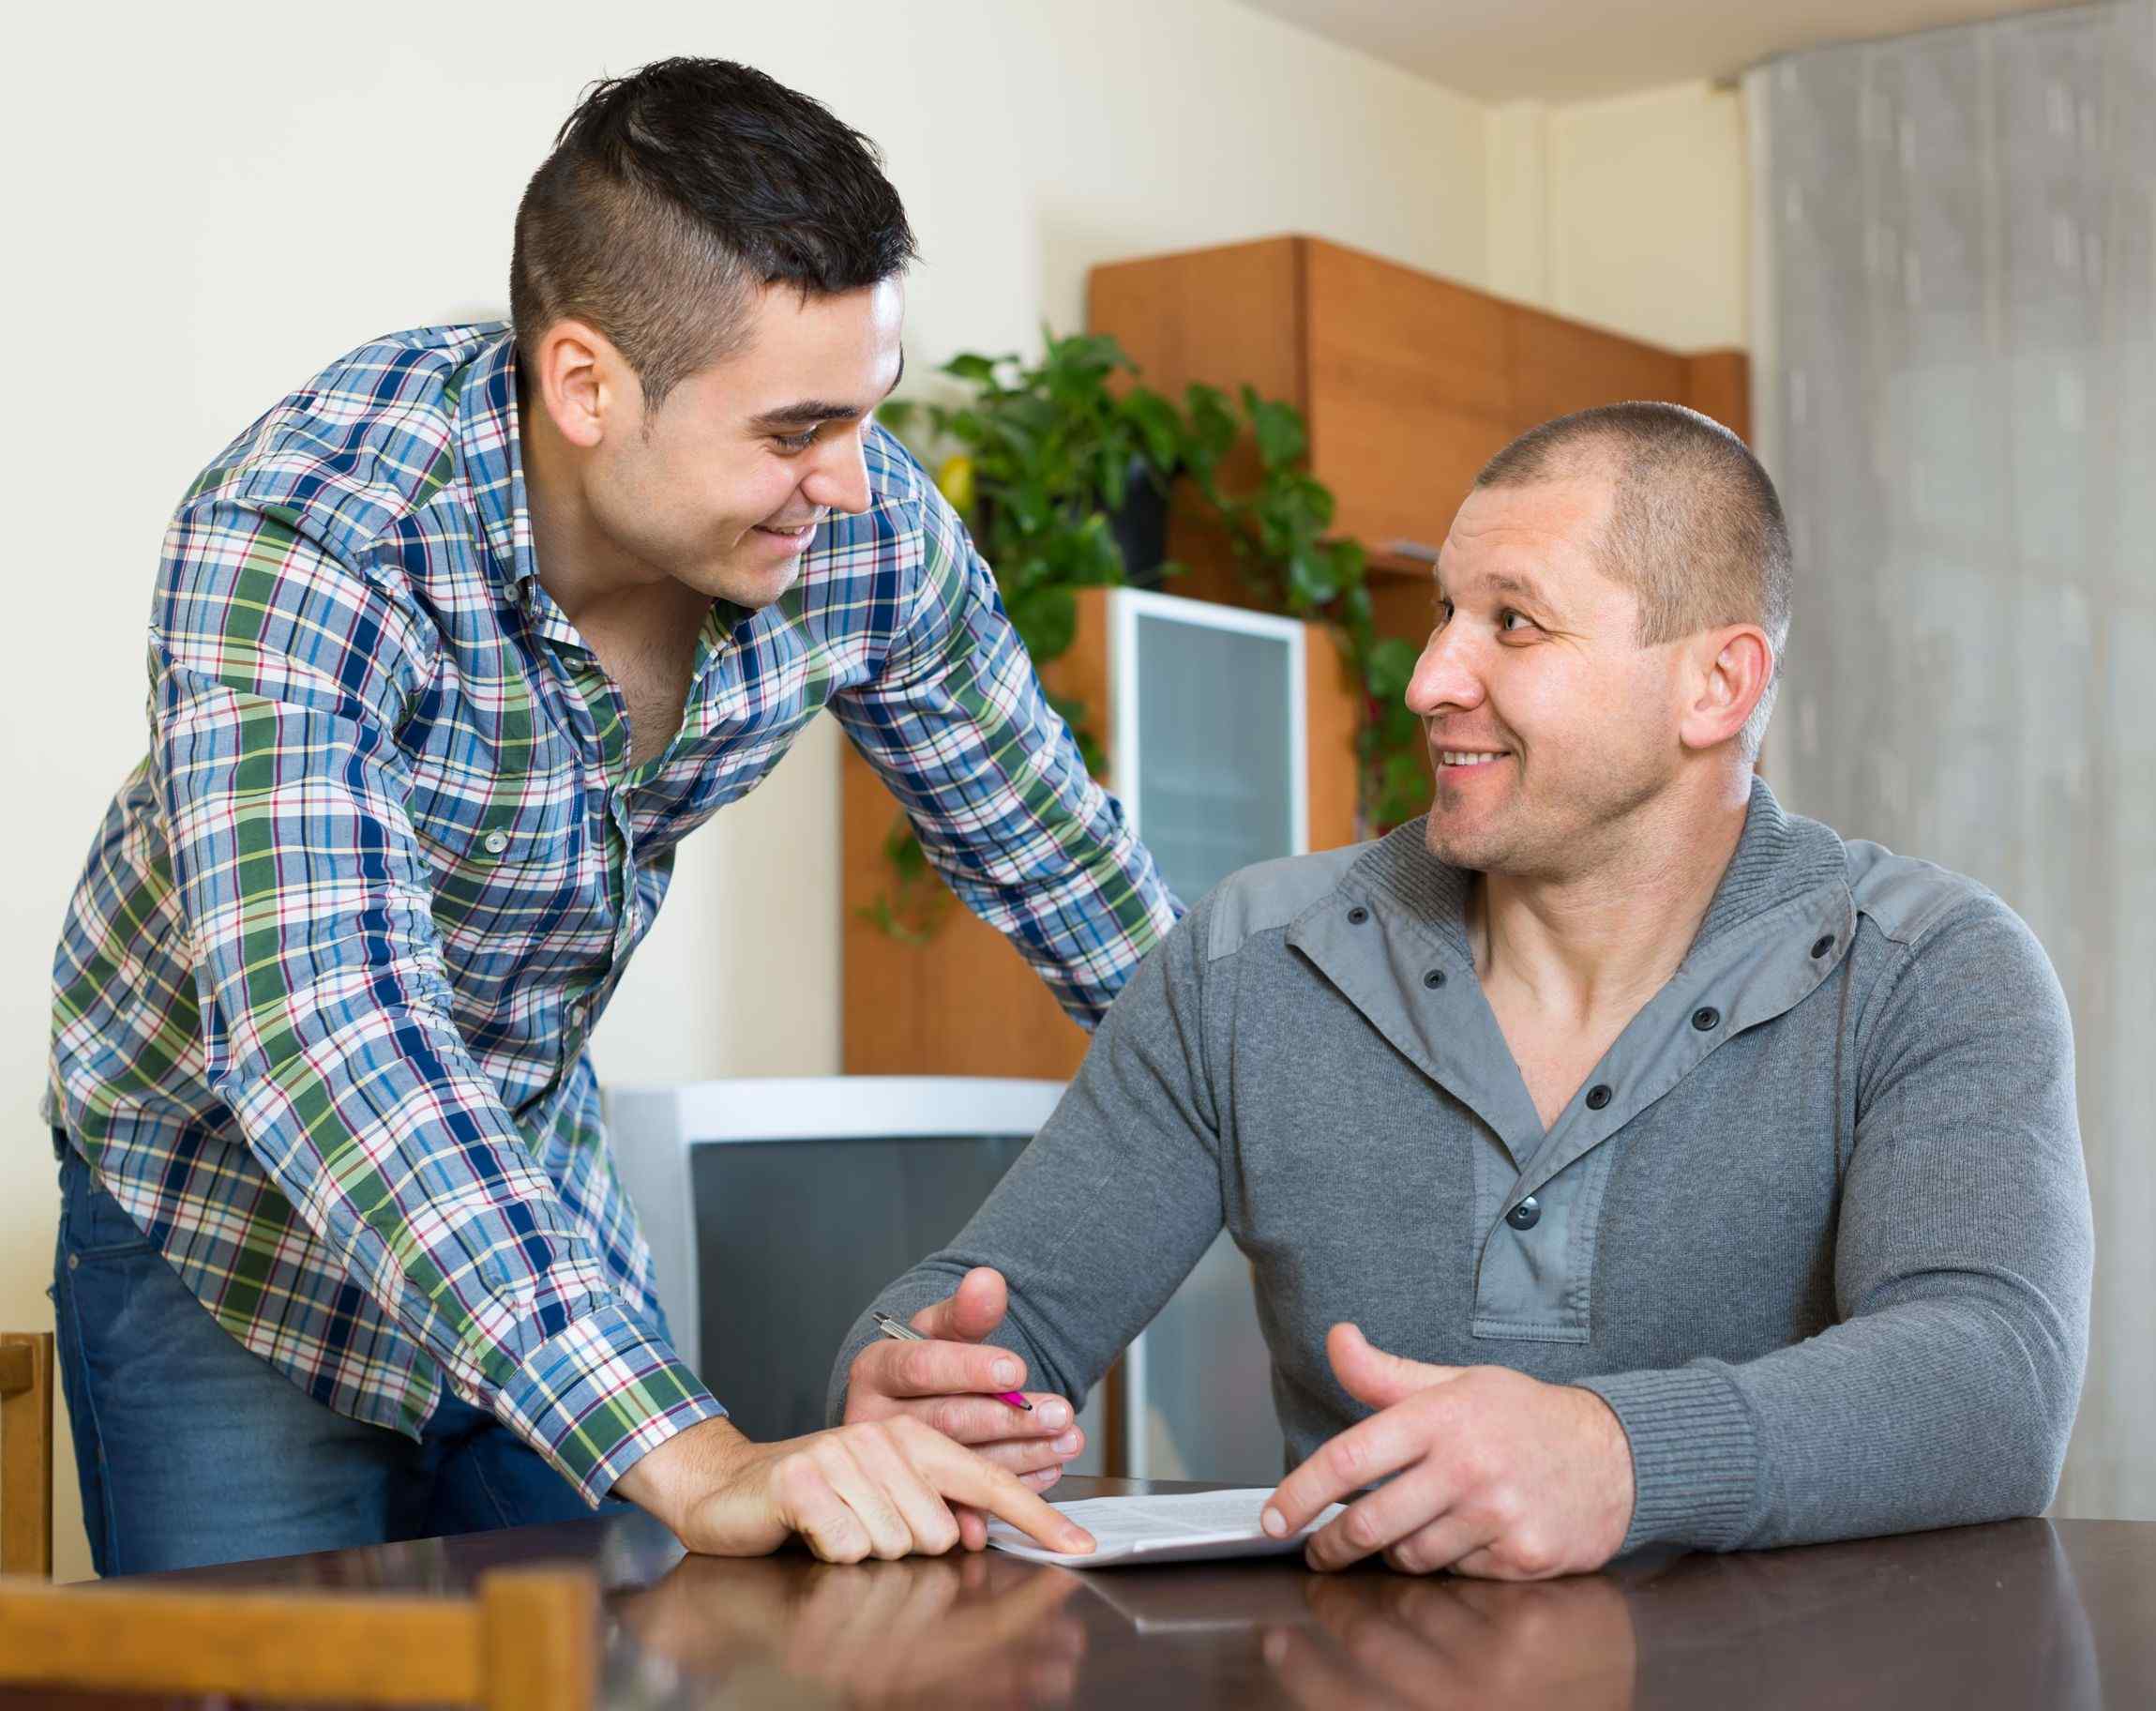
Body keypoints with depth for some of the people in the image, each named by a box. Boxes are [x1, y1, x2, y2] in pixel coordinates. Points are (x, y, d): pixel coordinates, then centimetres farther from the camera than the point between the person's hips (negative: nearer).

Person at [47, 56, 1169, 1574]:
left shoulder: (869, 528, -18)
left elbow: (1056, 851, -1)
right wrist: (698, 1461, -56)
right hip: (234, 1202, -4)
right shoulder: (290, 551, -34)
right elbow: (331, 1041, -46)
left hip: (542, 1163, 5)